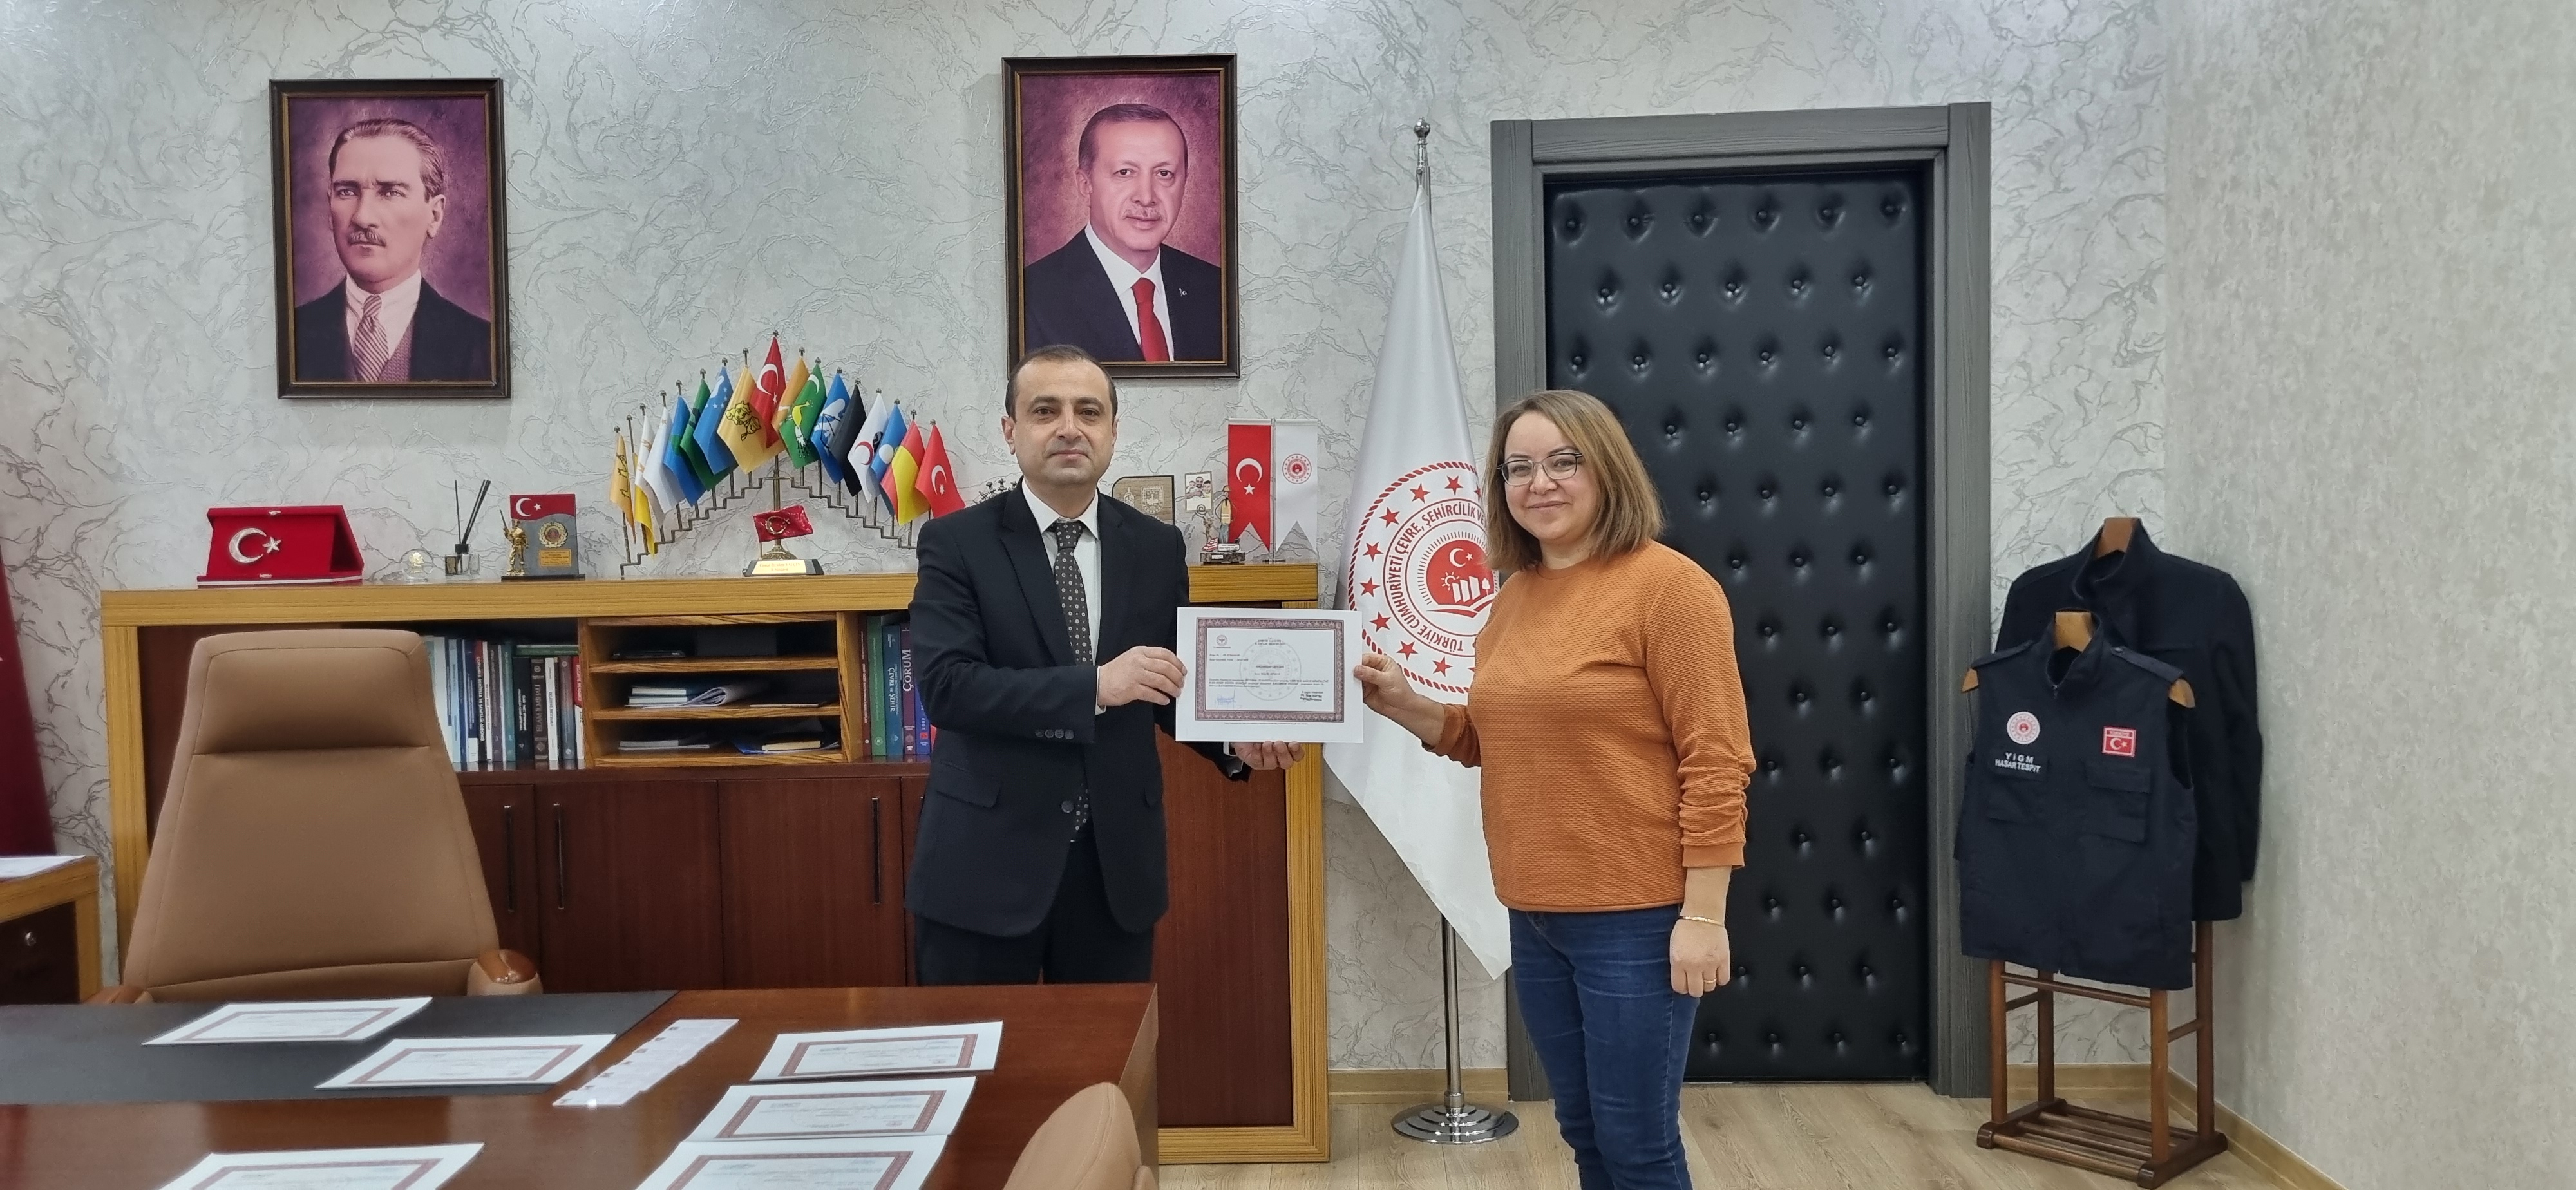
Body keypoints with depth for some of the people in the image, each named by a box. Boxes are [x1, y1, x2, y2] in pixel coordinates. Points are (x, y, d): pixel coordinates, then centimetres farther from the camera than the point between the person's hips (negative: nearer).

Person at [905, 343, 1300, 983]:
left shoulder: (1158, 547, 5)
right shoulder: (957, 542, -6)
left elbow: (1173, 680, 11)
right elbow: (946, 684, -17)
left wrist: (1236, 742, -9)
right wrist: (1095, 685, -26)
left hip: (1116, 863, 3)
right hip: (986, 860, -3)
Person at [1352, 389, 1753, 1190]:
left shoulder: (1667, 586, -12)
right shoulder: (1515, 595, 9)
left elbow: (1715, 762, -15)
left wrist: (1703, 915, -17)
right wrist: (1404, 705, 3)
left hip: (1637, 918, -7)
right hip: (1536, 916, 7)